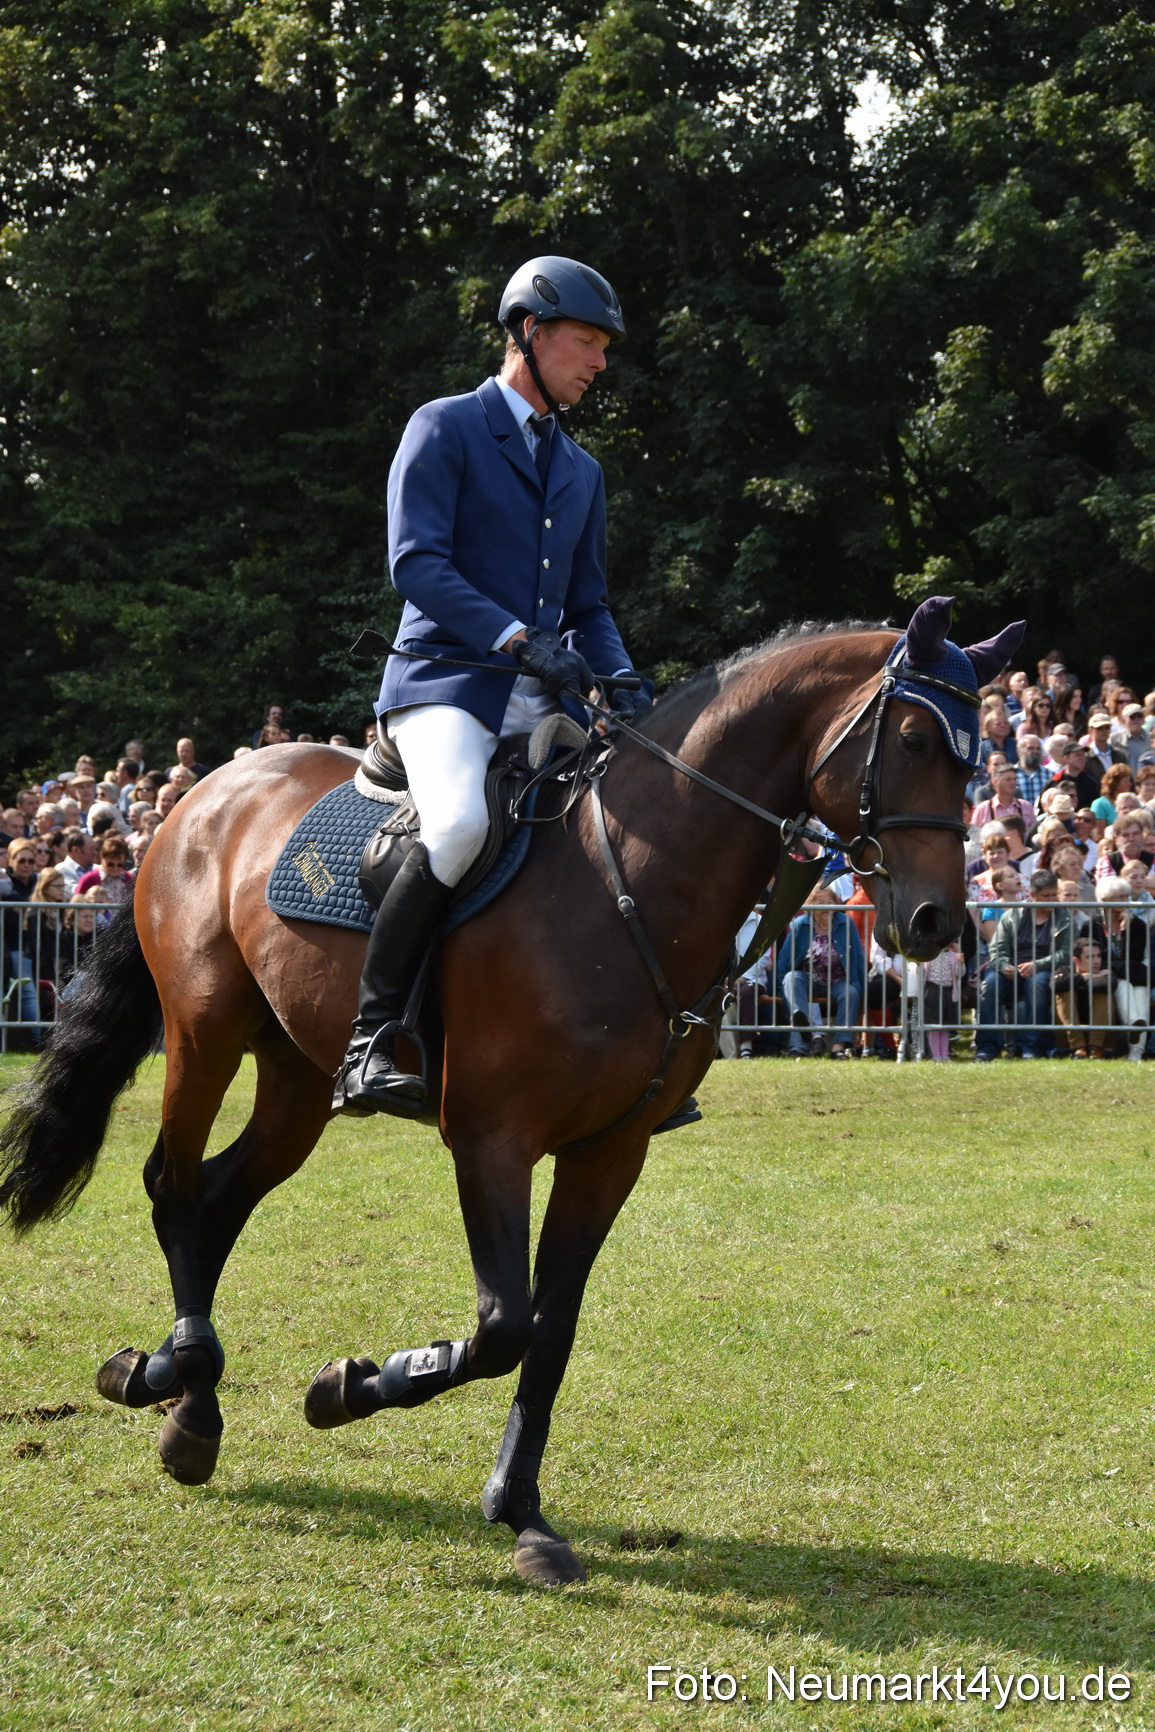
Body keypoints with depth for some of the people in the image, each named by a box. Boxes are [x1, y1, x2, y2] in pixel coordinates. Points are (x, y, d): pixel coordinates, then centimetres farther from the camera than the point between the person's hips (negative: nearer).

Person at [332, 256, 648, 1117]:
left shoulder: (582, 472, 23)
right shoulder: (445, 429, 1)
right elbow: (417, 561, -11)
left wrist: (618, 677, 3)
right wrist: (517, 638, -22)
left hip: (543, 704, 7)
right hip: (446, 682, -7)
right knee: (460, 822, -35)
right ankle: (370, 1039, -28)